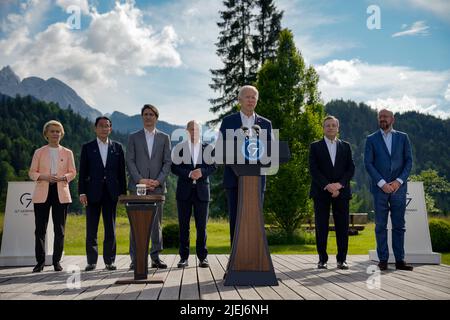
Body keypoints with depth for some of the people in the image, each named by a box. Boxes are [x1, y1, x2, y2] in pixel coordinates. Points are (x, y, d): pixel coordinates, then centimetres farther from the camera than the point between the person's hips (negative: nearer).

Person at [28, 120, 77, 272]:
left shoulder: (67, 153, 10)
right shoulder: (39, 152, 9)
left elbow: (73, 172, 7)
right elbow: (32, 172, 6)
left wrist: (62, 177, -13)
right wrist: (44, 177, -13)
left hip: (61, 193, 0)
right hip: (42, 193, 0)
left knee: (59, 229, 1)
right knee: (40, 229, -1)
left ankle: (57, 261, 10)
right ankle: (40, 261, 9)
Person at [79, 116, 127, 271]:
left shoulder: (117, 147, 9)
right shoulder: (87, 147, 6)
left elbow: (121, 171, 8)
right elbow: (83, 172, 3)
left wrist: (123, 192, 2)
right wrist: (82, 192, -6)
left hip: (111, 193, 1)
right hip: (93, 193, -1)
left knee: (110, 228, 4)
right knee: (91, 228, 3)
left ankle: (109, 260, 11)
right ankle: (91, 261, 10)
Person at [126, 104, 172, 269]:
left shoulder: (164, 138, 12)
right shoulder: (133, 137, 10)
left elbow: (167, 162, 5)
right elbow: (129, 161, 2)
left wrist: (158, 181, -8)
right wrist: (140, 180, -10)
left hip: (157, 186, 1)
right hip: (137, 186, -1)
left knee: (156, 223, 3)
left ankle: (155, 257, 9)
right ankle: (135, 259, 2)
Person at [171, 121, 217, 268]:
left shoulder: (207, 148, 11)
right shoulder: (179, 148, 7)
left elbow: (213, 166, 4)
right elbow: (174, 167, -1)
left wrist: (202, 171, -14)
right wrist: (189, 174, -15)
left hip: (202, 190, 1)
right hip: (184, 190, 0)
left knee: (201, 226, 2)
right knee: (183, 225, 3)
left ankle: (202, 257, 8)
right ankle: (184, 257, 9)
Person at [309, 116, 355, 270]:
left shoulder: (345, 146, 14)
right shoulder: (315, 146, 7)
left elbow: (351, 168, 6)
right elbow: (313, 169, -3)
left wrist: (340, 184, -10)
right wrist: (327, 186, -14)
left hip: (341, 192, 2)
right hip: (321, 192, -2)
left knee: (342, 226, 0)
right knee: (321, 227, -1)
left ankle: (342, 259, 8)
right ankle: (322, 259, 6)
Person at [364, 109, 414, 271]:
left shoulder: (402, 137, 10)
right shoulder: (371, 139, 6)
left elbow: (409, 161, 5)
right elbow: (368, 163, -1)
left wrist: (399, 181, -8)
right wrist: (382, 183, -11)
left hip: (398, 187, 1)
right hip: (380, 188, -1)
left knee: (399, 226, 3)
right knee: (381, 226, 1)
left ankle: (400, 260, 8)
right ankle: (383, 260, 6)